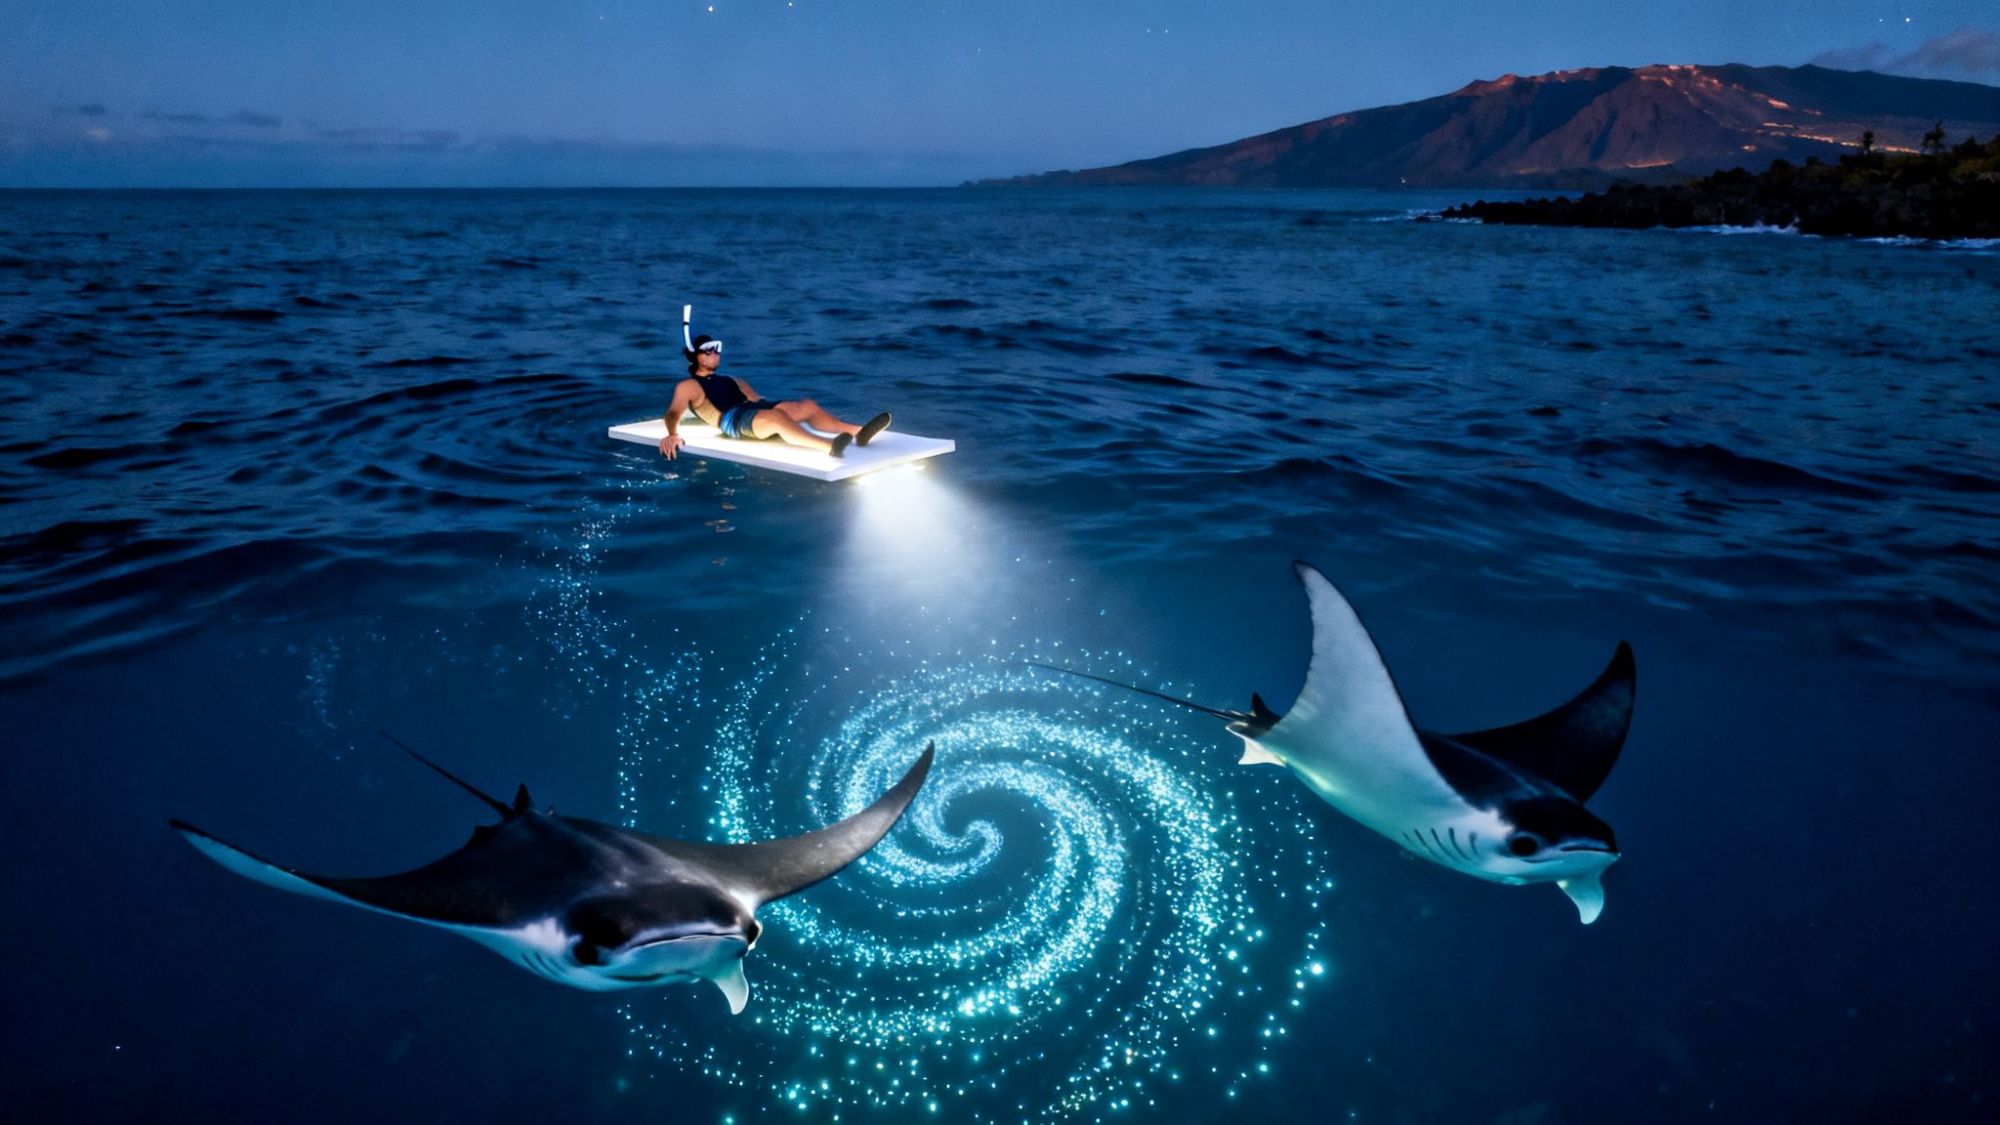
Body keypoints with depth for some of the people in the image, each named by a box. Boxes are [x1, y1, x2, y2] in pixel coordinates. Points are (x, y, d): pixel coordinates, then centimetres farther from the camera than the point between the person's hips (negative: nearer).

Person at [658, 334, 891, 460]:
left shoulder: (732, 382, 36)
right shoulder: (688, 386, 16)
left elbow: (756, 401, 30)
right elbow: (674, 413, 0)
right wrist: (672, 434, -22)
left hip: (755, 409, 7)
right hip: (731, 420, -7)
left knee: (807, 405, -16)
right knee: (776, 417, -38)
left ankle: (858, 432, -34)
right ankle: (829, 447, -62)